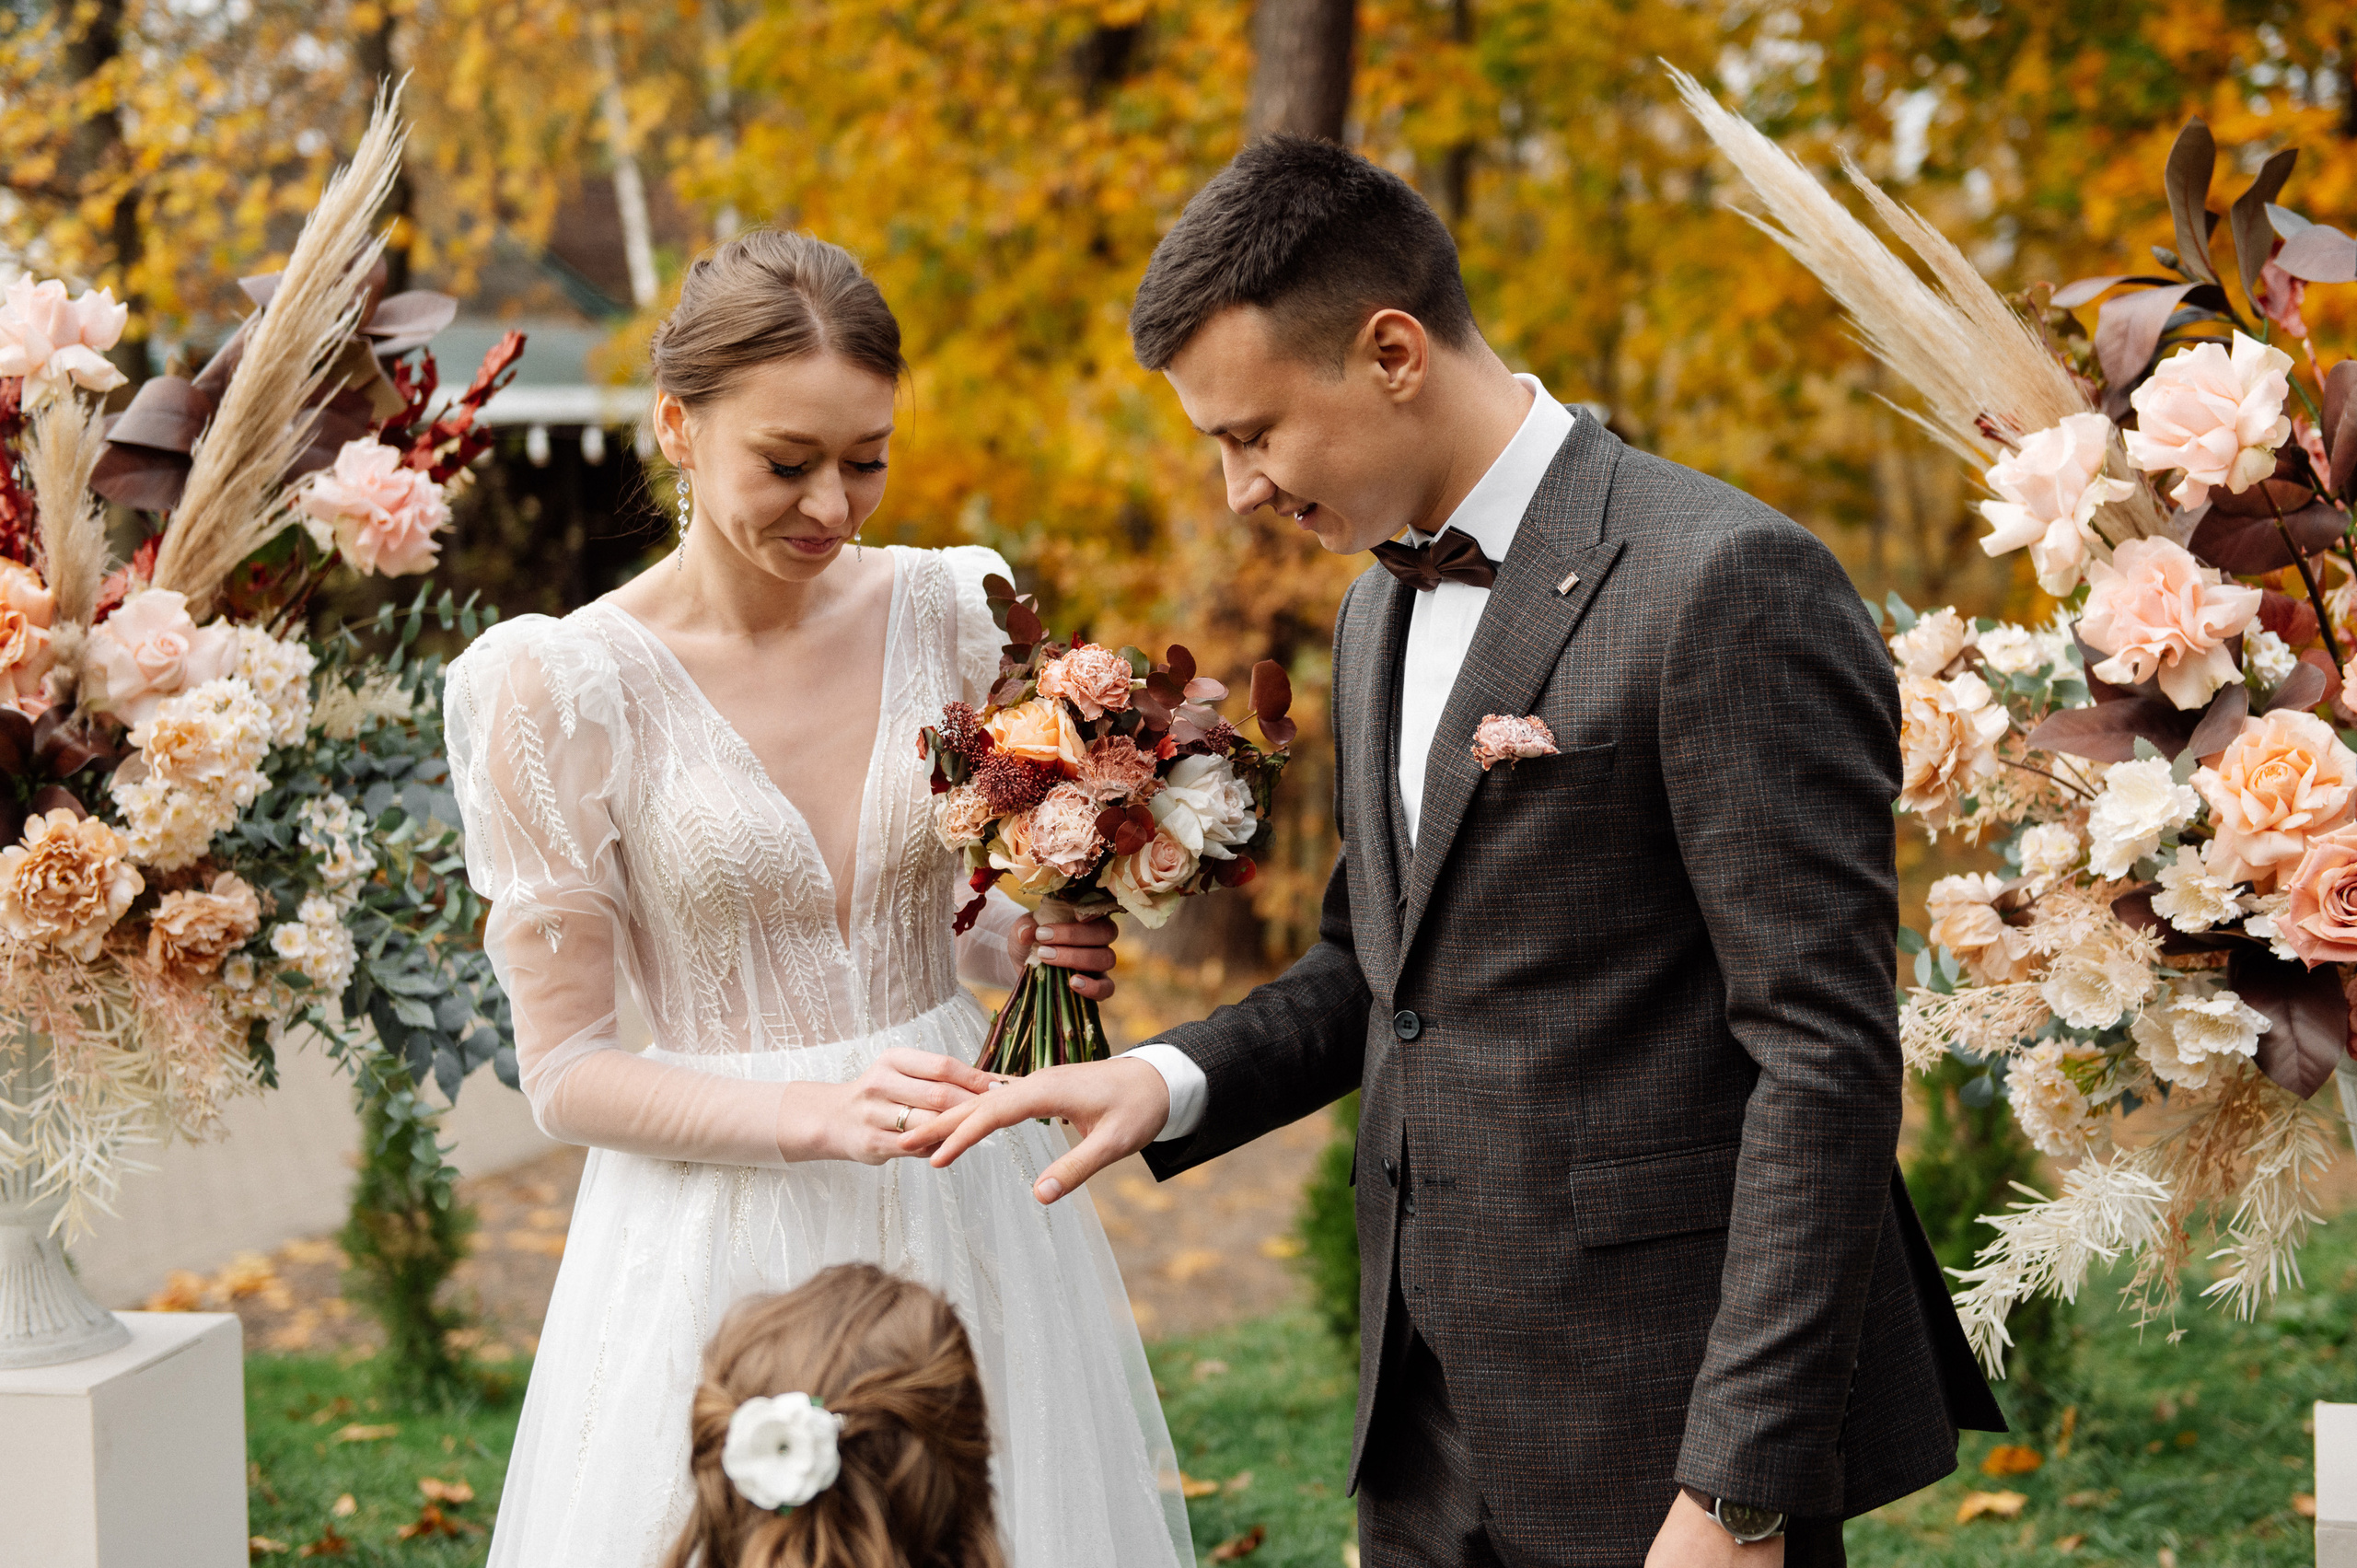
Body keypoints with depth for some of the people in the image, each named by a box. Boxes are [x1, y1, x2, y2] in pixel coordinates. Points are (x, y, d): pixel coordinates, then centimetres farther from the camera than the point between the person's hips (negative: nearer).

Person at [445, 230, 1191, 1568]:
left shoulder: (951, 615, -1)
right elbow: (566, 1067, -8)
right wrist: (816, 1117, -21)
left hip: (966, 1205, 3)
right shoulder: (566, 687, -11)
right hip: (724, 1236, -3)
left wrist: (1043, 946, -7)